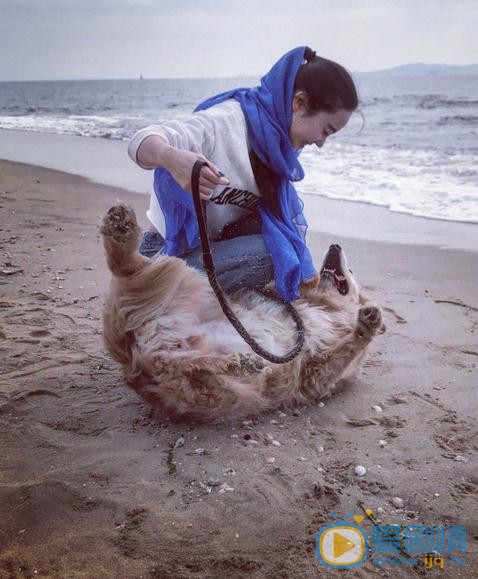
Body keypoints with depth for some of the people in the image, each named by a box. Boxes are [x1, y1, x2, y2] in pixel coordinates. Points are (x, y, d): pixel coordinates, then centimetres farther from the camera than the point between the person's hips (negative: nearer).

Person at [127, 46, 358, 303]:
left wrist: (306, 274, -2)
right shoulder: (226, 122, -25)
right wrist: (172, 158, -58)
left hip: (218, 244, 8)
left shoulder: (279, 138, 1)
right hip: (170, 251, -8)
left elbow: (286, 215, 6)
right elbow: (143, 142, -35)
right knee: (268, 252, -28)